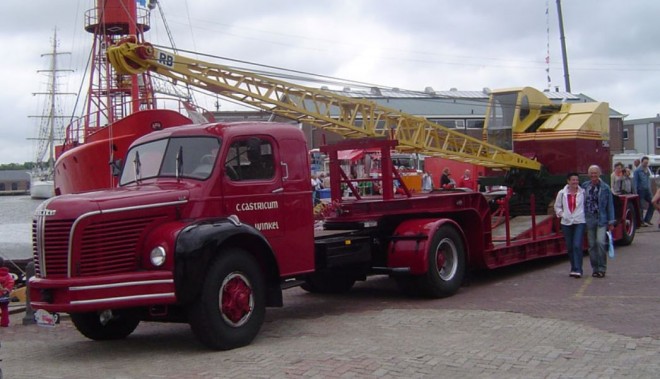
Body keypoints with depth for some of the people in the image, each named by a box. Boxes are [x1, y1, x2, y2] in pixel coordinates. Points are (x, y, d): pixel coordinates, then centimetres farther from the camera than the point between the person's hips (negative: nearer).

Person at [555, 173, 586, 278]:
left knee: (577, 245, -13)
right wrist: (561, 214, 1)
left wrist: (586, 215, -2)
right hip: (566, 223, 3)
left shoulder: (583, 192, -1)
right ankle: (574, 268, 21)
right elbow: (557, 206, 15)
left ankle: (577, 270, -12)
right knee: (569, 247, 8)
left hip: (579, 222, -3)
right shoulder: (562, 193, 5)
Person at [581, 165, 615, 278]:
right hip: (589, 219, 2)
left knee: (600, 242, -14)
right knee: (591, 245, 5)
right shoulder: (584, 186, 5)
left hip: (601, 219, -2)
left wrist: (611, 222, 0)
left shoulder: (605, 188, 0)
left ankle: (602, 269, -3)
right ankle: (595, 269, 16)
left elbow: (610, 205, 2)